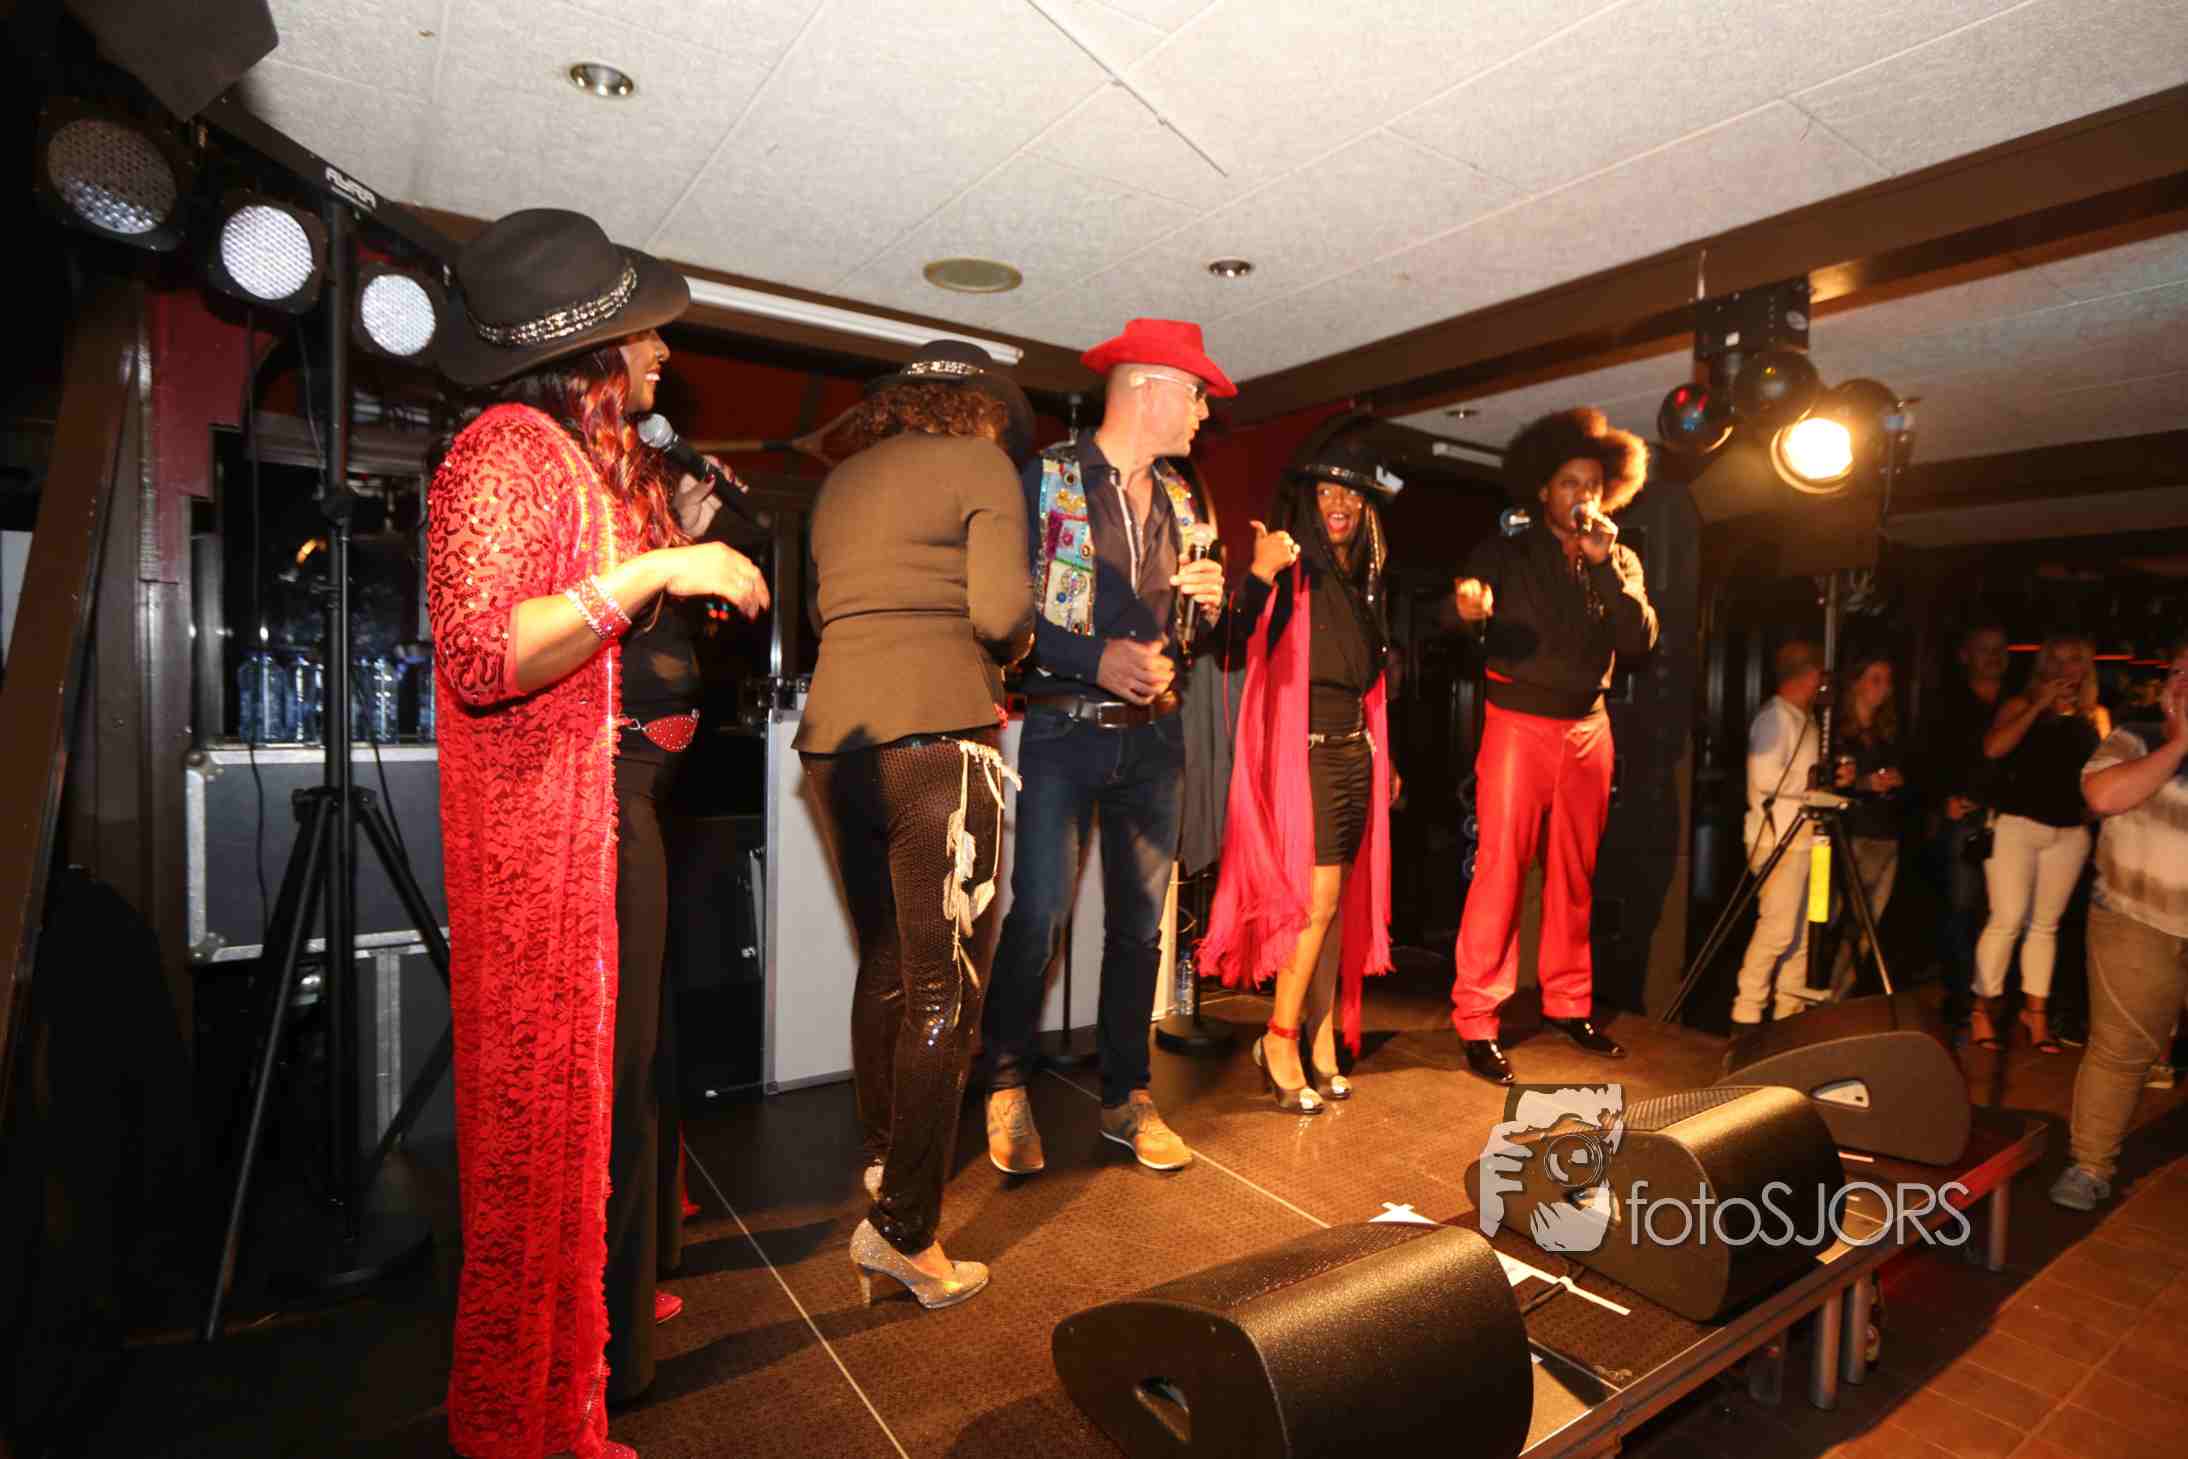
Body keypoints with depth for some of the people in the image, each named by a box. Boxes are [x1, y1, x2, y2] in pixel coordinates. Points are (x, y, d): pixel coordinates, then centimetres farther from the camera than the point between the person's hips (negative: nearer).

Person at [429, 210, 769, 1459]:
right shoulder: (510, 448, -12)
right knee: (570, 1090, 1)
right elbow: (481, 660, -24)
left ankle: (618, 1293, 39)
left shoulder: (597, 456, 17)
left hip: (629, 793, 10)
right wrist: (654, 568, -26)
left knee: (626, 1062, 18)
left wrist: (682, 540, 16)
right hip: (561, 810, -9)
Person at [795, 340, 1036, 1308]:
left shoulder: (839, 483, 22)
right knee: (945, 991, 1)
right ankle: (906, 1232, 6)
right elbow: (1001, 613, -10)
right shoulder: (981, 465, 3)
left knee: (884, 970, 19)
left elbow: (827, 612, 19)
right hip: (936, 738, -7)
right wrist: (1010, 648, 12)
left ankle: (881, 1183, 30)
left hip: (836, 738, 7)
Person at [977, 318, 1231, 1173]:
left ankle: (1127, 1097, 23)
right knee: (1038, 917, -5)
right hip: (1061, 728, -5)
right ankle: (1006, 1088, 17)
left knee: (1140, 922, 8)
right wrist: (1097, 659, -18)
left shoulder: (1180, 499, 15)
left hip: (1153, 734, 5)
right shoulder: (1046, 476, -3)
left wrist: (1210, 602, -1)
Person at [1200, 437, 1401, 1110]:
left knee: (1340, 900, 9)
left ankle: (1323, 1038, 19)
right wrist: (1259, 577, -41)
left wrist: (1383, 756, 21)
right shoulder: (1291, 570, -7)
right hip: (1305, 747, -7)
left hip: (1354, 748, 7)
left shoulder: (1361, 578, 16)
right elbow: (1243, 638, -24)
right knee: (1316, 898, -8)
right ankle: (1280, 1040, 8)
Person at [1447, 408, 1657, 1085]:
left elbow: (1640, 640, -1)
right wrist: (1470, 612, -36)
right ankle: (1476, 1021, -3)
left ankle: (1569, 1004, 24)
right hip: (1518, 723, -4)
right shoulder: (1505, 554, 3)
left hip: (1588, 729, 4)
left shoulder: (1621, 563, 14)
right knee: (1500, 869, -8)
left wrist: (1604, 564, -9)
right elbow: (1466, 627, -13)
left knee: (1575, 876, 10)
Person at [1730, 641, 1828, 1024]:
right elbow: (1767, 779, -21)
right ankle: (1746, 1012, -4)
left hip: (1804, 835, 9)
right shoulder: (1773, 717, -11)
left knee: (1800, 929, 10)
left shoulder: (1805, 720, 18)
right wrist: (1812, 782, -9)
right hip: (1778, 837, -9)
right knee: (1777, 927, -11)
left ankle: (1790, 1010, 18)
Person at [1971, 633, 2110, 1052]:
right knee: (2008, 919, -7)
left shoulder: (2096, 715, 10)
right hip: (2016, 823, -4)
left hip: (2070, 831, 4)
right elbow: (1993, 748, -17)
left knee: (2046, 923, 10)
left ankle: (2034, 1010, 19)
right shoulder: (2022, 704, 0)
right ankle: (1982, 1009, 2)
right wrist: (2040, 704, -14)